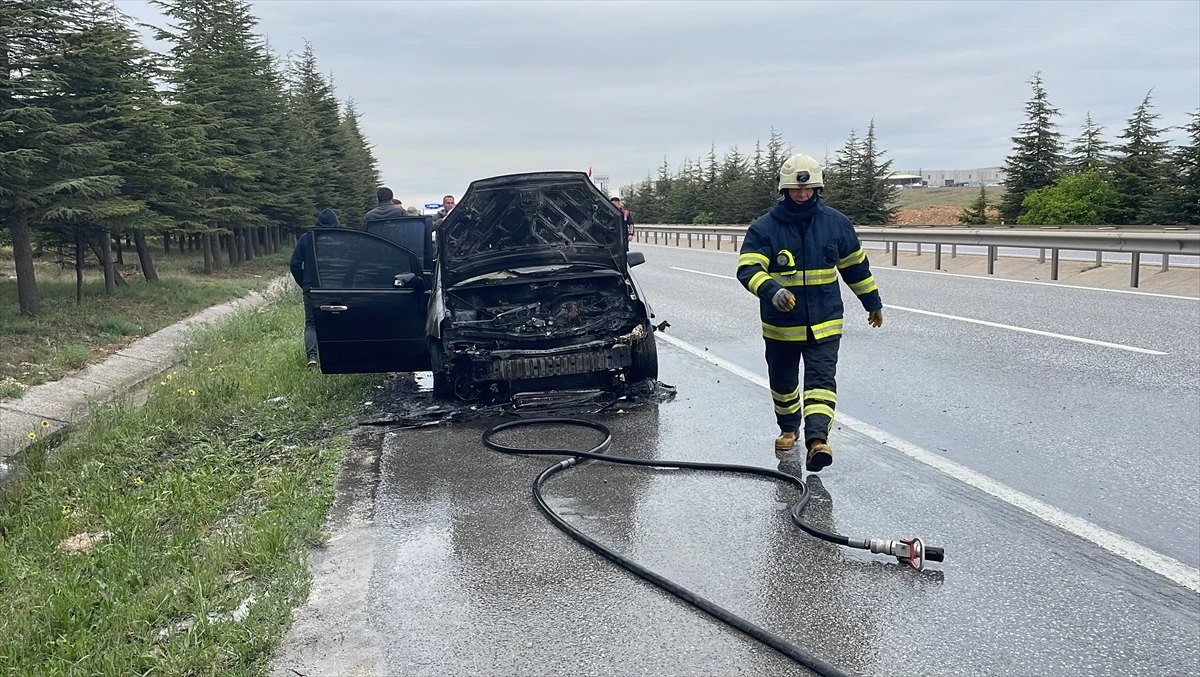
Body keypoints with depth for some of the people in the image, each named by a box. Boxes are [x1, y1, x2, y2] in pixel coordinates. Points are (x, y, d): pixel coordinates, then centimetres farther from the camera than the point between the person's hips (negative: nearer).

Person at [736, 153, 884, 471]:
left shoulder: (836, 223, -1)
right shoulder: (764, 227, -9)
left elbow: (856, 265, 11)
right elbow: (748, 269, -20)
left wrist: (873, 302, 18)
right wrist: (772, 290, -39)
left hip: (824, 322, 0)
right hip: (780, 325, 0)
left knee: (821, 380, -14)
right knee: (782, 382, 17)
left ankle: (817, 439, -23)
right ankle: (788, 429, 41)